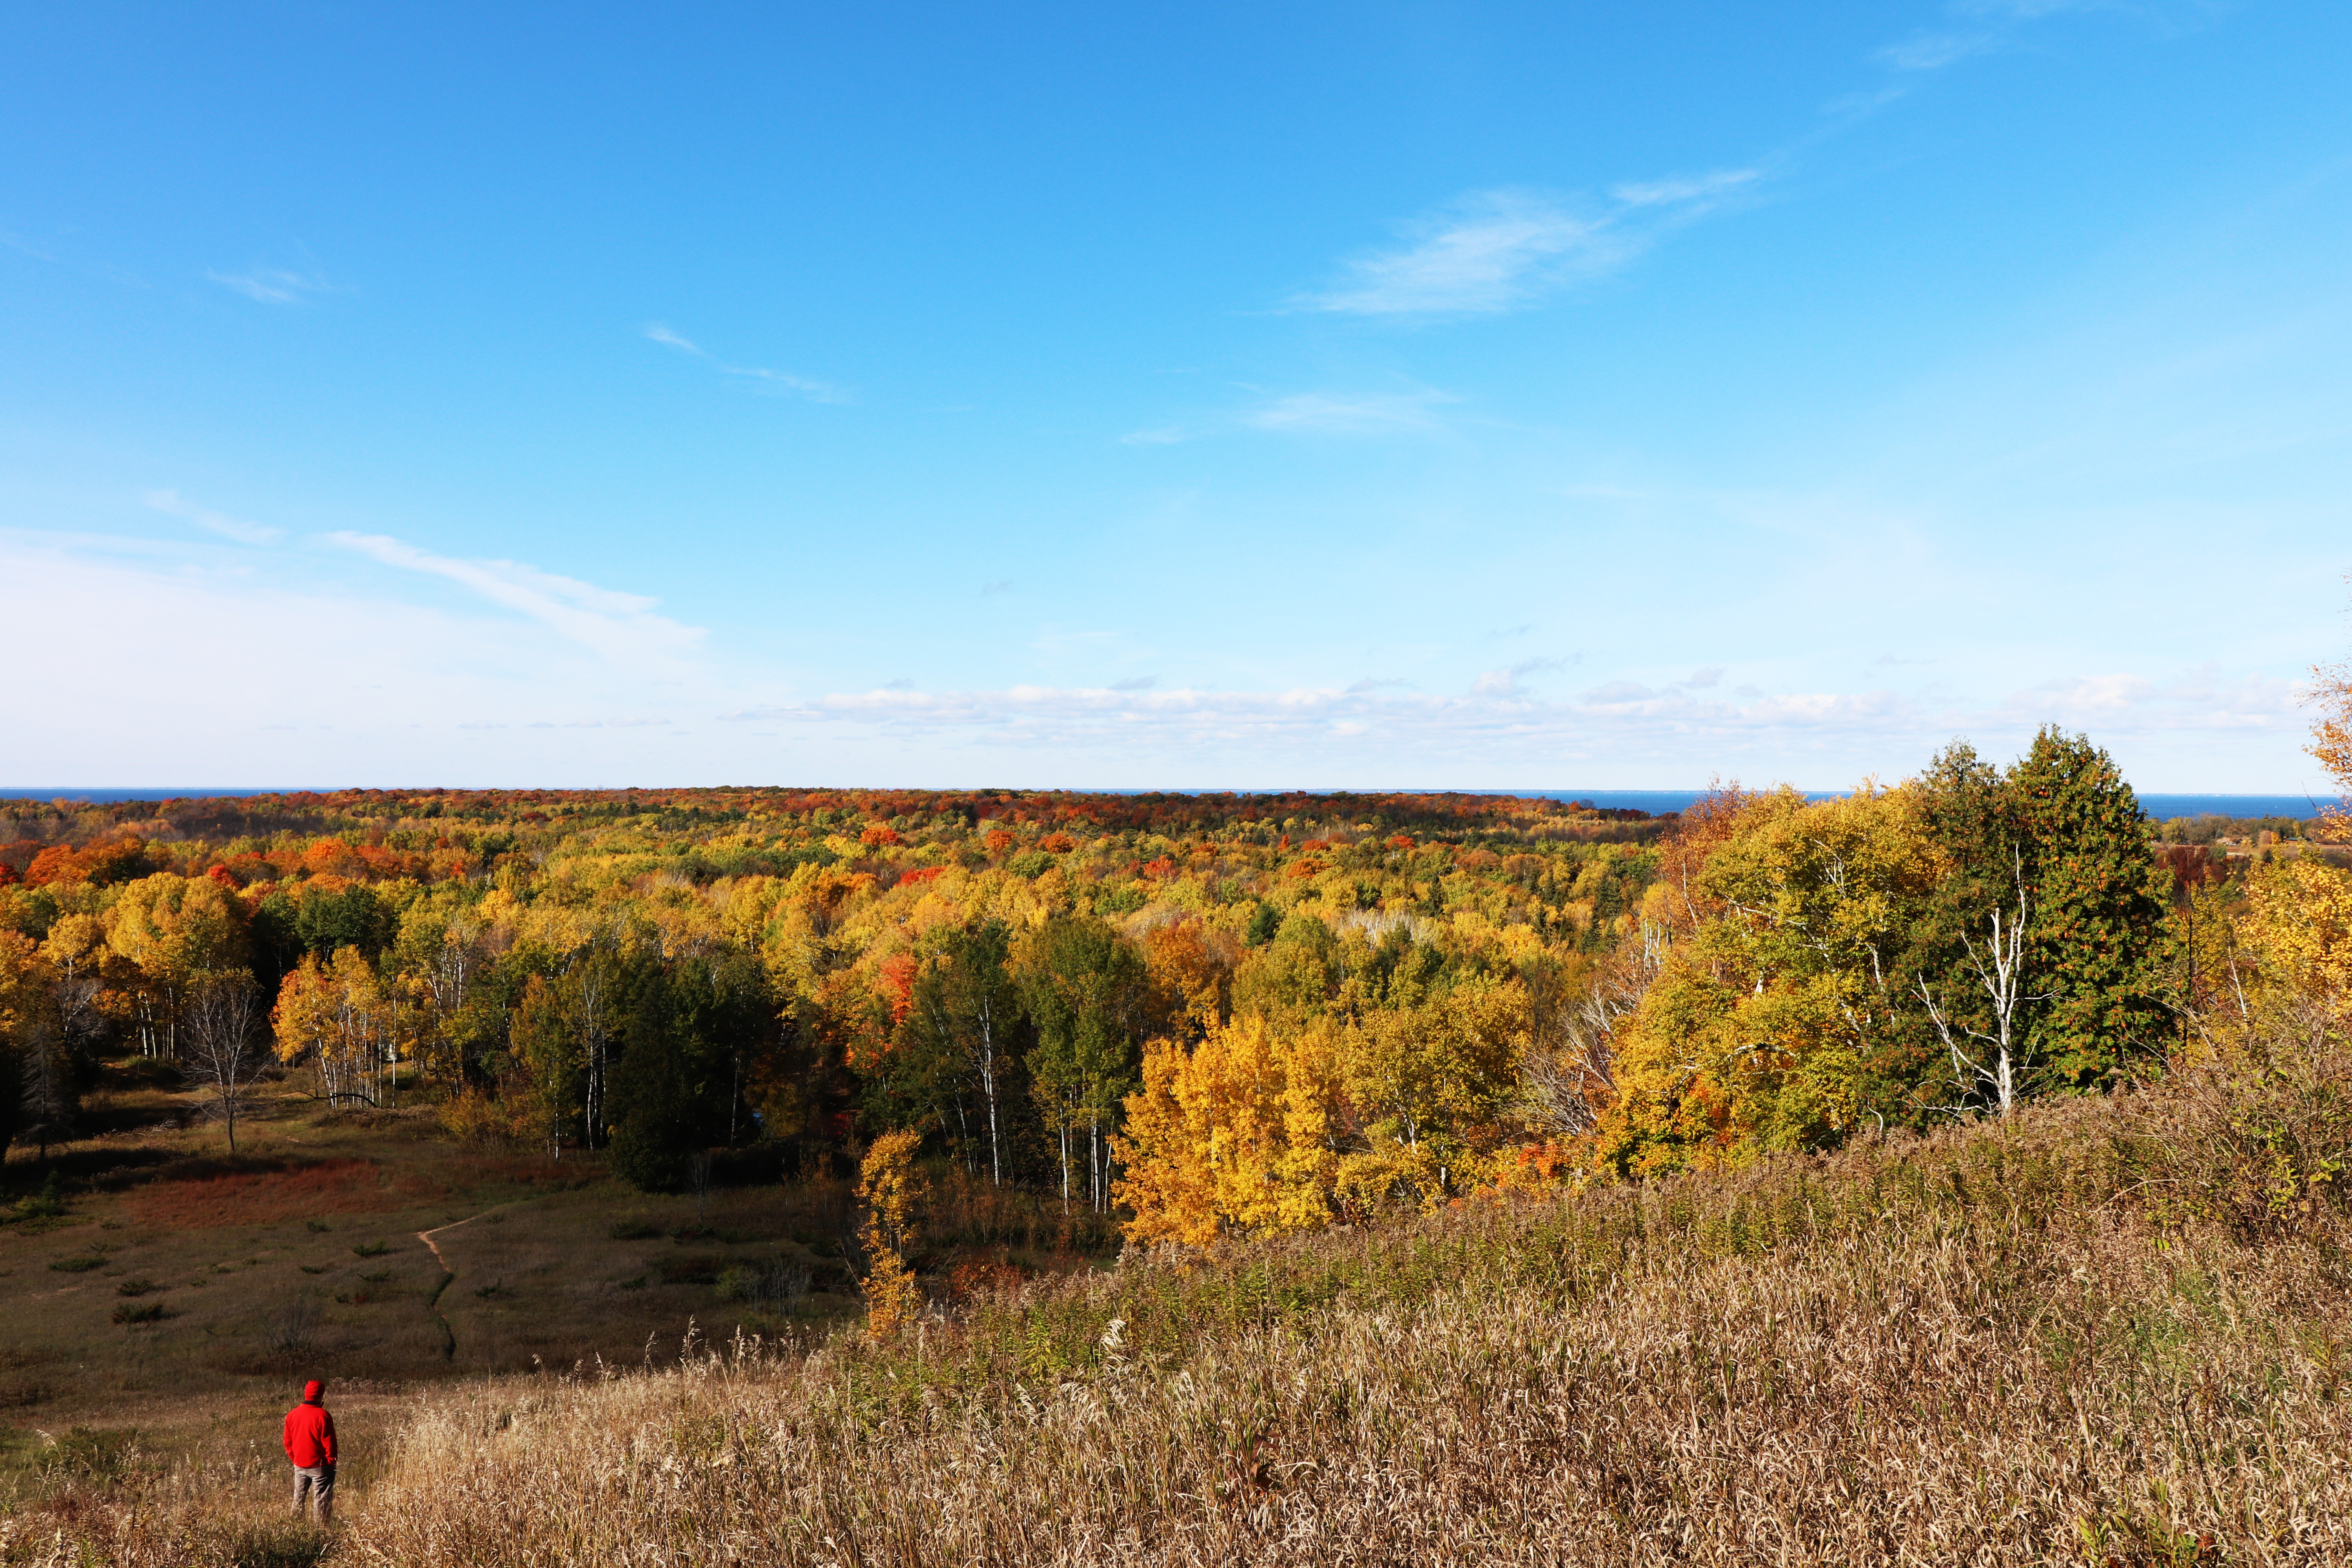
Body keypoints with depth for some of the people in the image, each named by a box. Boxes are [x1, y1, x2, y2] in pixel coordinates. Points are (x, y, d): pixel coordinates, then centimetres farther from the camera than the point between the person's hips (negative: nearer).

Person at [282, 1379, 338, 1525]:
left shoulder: (292, 1415, 1)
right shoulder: (323, 1416, -17)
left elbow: (288, 1442, 9)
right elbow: (329, 1443, -13)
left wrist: (294, 1459, 20)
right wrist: (331, 1461, 0)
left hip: (299, 1465, 5)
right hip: (320, 1465, -5)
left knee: (299, 1498, 18)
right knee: (323, 1499, 2)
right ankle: (323, 1525, 1)